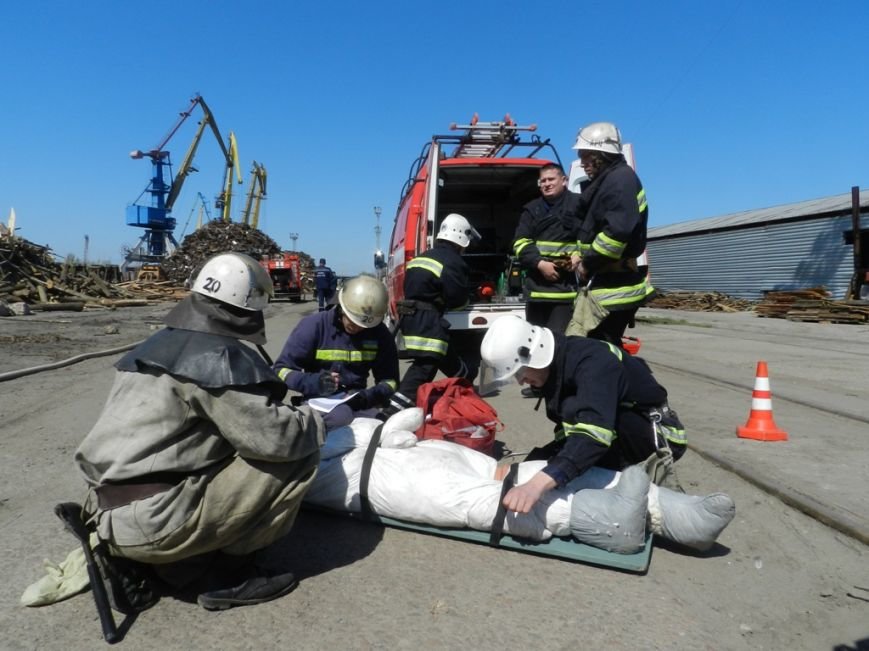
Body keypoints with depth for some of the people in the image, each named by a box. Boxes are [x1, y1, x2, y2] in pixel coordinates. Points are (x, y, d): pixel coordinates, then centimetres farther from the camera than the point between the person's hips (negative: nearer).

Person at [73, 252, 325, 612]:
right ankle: (231, 572, 3)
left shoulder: (155, 344, 12)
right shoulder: (220, 356, -14)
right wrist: (313, 421, 2)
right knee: (298, 453, -7)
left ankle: (137, 563, 16)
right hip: (154, 522, -9)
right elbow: (273, 438, -19)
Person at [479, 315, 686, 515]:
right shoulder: (555, 366, -3)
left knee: (575, 409, -31)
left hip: (660, 437, -9)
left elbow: (594, 433, -46)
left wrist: (538, 484, -57)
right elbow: (569, 426, 7)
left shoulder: (593, 362, -31)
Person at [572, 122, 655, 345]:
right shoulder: (605, 180, 19)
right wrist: (581, 256, 8)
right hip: (611, 282, 10)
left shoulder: (620, 178, -13)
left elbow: (619, 230, -27)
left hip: (616, 286, -10)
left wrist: (588, 264, -16)